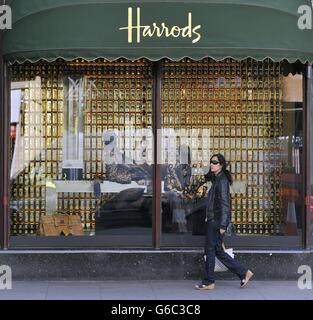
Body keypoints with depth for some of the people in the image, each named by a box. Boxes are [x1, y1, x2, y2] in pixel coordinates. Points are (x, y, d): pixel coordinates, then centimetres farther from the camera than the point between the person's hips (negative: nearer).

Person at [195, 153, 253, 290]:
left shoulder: (222, 180, -12)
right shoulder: (217, 179, 17)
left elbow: (224, 203, -18)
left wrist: (222, 225, -22)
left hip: (216, 221, -10)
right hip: (213, 220, 10)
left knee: (210, 249, -3)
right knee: (218, 251, 11)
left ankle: (208, 282, 6)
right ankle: (244, 273, 15)